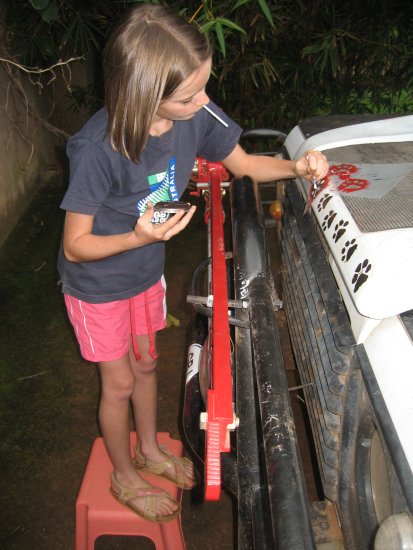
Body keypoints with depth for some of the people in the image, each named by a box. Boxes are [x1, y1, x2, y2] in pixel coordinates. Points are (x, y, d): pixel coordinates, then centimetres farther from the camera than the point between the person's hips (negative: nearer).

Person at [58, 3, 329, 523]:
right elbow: (74, 246, -25)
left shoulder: (196, 114, -21)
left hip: (146, 271, 5)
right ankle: (125, 477, 41)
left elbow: (242, 163, -1)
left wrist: (295, 166, -20)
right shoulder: (98, 147, -35)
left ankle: (149, 450, 51)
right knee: (119, 383, 12)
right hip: (97, 285, -5)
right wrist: (138, 237, -42)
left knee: (144, 364, 24)